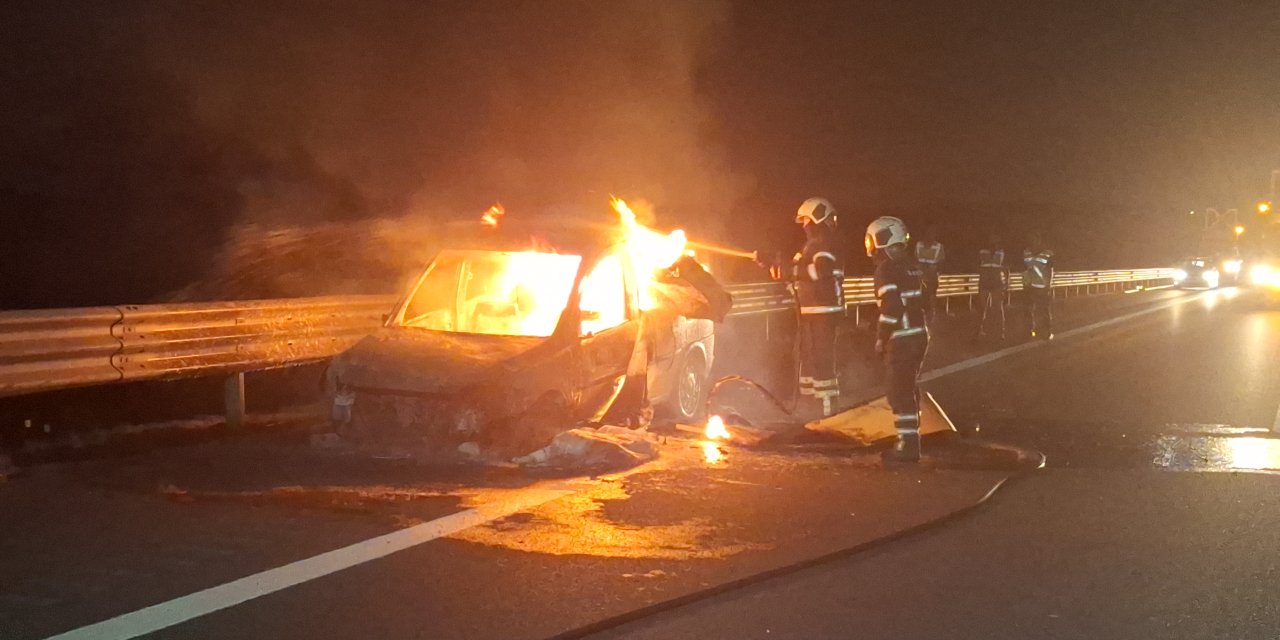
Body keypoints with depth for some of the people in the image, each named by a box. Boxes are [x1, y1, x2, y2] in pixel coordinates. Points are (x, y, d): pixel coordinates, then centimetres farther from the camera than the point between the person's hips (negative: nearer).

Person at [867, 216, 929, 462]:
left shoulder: (886, 269, -14)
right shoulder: (912, 265, 12)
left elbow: (891, 307, -22)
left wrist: (880, 338, -12)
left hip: (902, 339, -9)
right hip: (920, 334, 9)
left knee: (900, 392, -3)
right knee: (910, 390, 16)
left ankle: (908, 445, -2)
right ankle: (910, 439, 24)